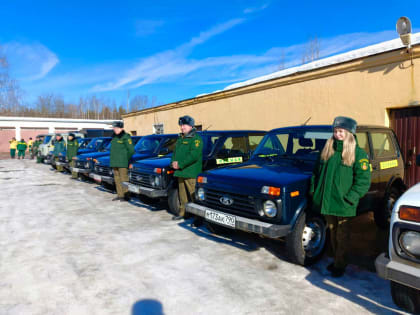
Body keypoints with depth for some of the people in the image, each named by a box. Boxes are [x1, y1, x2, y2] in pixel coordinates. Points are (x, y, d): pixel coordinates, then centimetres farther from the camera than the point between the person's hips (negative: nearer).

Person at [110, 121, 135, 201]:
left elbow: (131, 150, -9)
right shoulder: (114, 137, 17)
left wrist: (126, 159, -10)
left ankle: (126, 196, 0)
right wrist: (112, 160, 15)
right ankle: (120, 195, 19)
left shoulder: (126, 137, -7)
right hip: (115, 162, 8)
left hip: (123, 163, -8)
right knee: (117, 179, 11)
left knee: (123, 179, -6)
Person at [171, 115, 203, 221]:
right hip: (180, 172, 8)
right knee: (182, 194, 16)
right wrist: (173, 162, 1)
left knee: (193, 195, -9)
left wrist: (180, 164, -18)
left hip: (191, 173, -8)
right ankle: (182, 212, 28)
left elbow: (194, 156, -19)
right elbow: (175, 152, 22)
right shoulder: (180, 138, 20)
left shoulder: (196, 138, -8)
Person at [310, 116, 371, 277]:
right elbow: (317, 172, 15)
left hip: (343, 204, -5)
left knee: (342, 235, 9)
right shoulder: (327, 151, 8)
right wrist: (313, 190, 6)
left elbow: (363, 180, -11)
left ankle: (340, 265, 24)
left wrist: (350, 198, -18)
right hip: (326, 201, 5)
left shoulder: (358, 153, -8)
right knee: (332, 232, 17)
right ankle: (336, 260, 34)